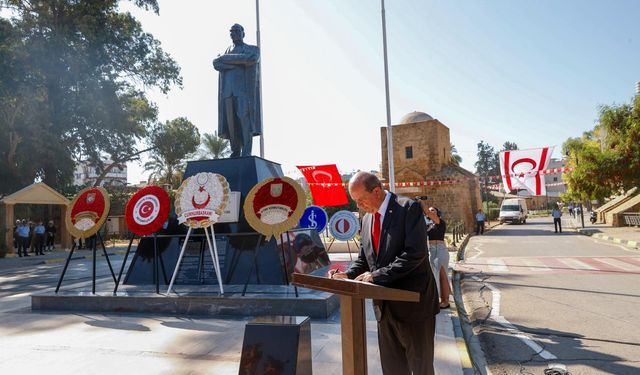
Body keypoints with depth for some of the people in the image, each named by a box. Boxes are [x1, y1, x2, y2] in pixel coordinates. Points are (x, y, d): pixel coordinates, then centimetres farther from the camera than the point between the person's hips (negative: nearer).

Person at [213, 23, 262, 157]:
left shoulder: (253, 49, 15)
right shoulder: (227, 52, 26)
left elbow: (251, 59, -10)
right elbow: (216, 64, 5)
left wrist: (226, 58, -4)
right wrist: (240, 62, -8)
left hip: (245, 89, -4)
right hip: (228, 90, 4)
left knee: (244, 117, -19)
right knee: (231, 121, -7)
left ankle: (246, 153, -25)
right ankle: (235, 153, -9)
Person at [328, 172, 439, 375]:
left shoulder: (409, 208, -12)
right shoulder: (367, 219, 10)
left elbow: (415, 253, -21)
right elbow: (363, 258, 15)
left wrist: (377, 275, -22)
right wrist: (348, 274, -5)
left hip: (413, 304, -6)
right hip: (385, 306, 6)